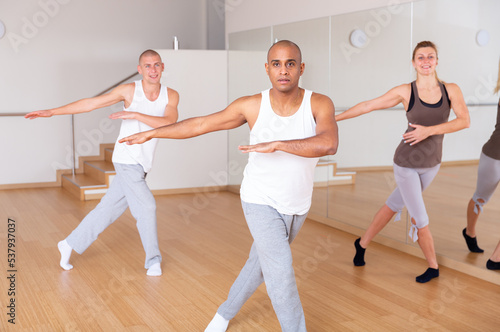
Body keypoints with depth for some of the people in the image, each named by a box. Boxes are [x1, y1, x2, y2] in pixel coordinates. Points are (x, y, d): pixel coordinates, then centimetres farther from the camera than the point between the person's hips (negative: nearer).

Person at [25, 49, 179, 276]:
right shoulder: (129, 90, -10)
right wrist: (52, 112, -6)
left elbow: (169, 123, -19)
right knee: (146, 207, -9)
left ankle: (70, 244, 28)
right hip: (127, 161, -5)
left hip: (142, 165, 5)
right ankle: (153, 260, 8)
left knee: (108, 209, 12)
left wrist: (135, 114, -26)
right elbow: (90, 103, -6)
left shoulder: (171, 96, -2)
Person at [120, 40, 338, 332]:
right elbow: (200, 124, -6)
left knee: (259, 265, 20)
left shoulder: (320, 104, -18)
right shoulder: (252, 105, -16)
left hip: (297, 207, 3)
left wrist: (275, 144, -41)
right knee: (282, 276, -12)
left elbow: (329, 144, -37)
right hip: (261, 203, -3)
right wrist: (151, 133, -2)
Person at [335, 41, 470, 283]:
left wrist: (429, 130, -29)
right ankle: (433, 267, 24)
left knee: (395, 205, 18)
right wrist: (335, 117, -3)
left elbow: (464, 120, -18)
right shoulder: (405, 92, -12)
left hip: (431, 163, 3)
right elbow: (368, 106, -6)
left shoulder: (451, 90, -7)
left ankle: (362, 243, 38)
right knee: (420, 219, 2)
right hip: (406, 165, -3)